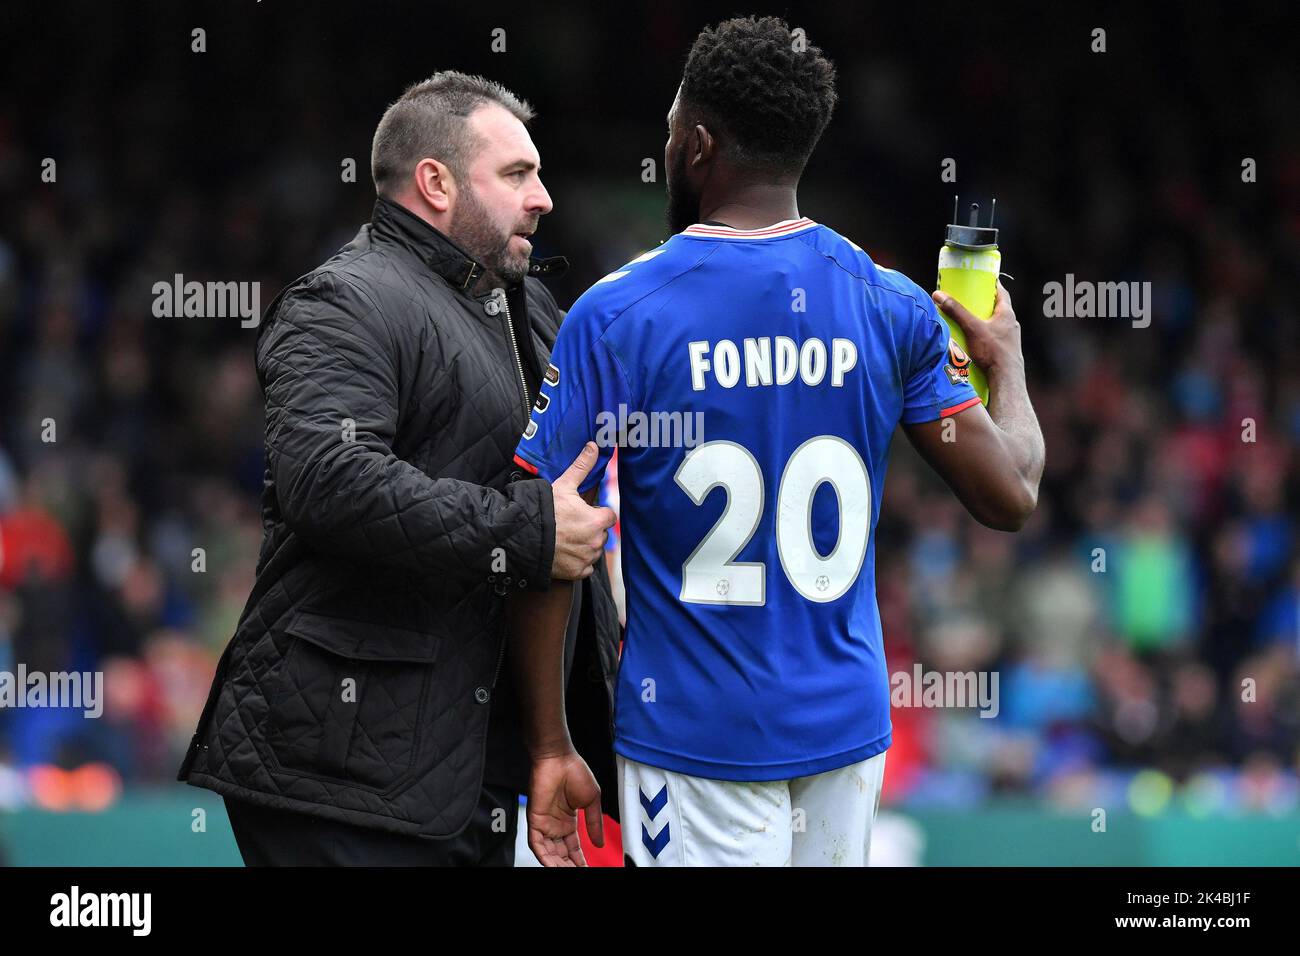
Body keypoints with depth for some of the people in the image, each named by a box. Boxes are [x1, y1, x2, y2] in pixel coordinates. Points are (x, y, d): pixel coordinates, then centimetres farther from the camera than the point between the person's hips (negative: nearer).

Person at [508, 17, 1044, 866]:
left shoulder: (616, 316, -9)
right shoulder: (890, 307, 0)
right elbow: (1010, 497, 3)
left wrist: (550, 749, -3)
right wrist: (1006, 360, 23)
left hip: (696, 736, -3)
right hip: (849, 725, 3)